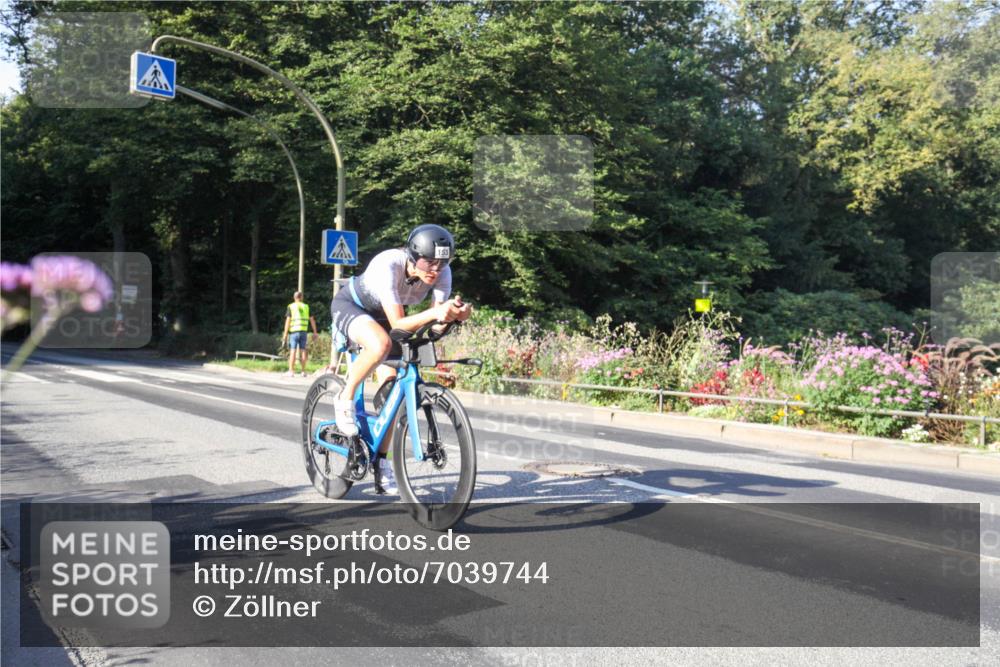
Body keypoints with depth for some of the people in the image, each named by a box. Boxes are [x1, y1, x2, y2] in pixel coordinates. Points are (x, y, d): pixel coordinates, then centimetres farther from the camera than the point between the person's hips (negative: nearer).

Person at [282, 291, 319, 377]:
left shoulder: (291, 307, 2)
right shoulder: (306, 306, 12)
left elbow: (288, 321, -5)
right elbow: (312, 320, 11)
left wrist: (285, 334, -5)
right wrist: (315, 332, 15)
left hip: (294, 331, -3)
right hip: (304, 331, 3)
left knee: (293, 351, -3)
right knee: (303, 350, 7)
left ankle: (291, 371, -6)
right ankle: (303, 371, 8)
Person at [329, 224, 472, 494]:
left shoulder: (442, 272, -24)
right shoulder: (387, 266, -38)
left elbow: (437, 319, -25)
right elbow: (398, 324, -40)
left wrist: (455, 314, -47)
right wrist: (435, 313, -56)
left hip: (381, 314, 5)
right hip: (349, 306, -5)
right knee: (381, 344, -39)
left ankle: (380, 462, 10)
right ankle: (345, 400, -12)